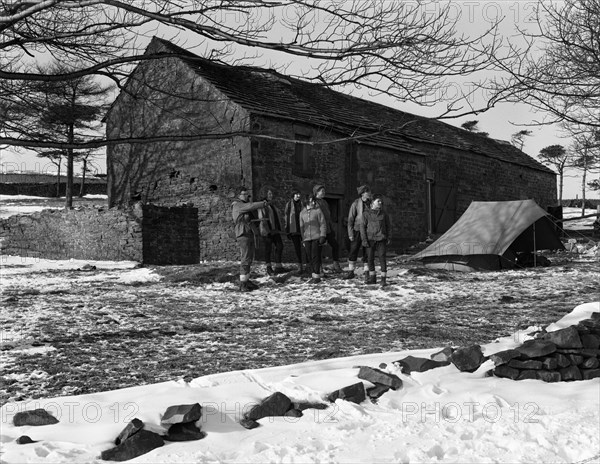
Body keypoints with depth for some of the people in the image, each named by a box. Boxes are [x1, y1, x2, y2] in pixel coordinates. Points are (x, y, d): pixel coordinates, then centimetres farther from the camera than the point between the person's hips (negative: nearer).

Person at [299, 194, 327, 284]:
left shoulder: (318, 211, 0)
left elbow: (323, 224, -2)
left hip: (317, 237, -4)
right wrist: (303, 239, 17)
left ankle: (317, 276, -5)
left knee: (315, 257, -7)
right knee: (310, 257, 3)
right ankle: (313, 275, 8)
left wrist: (322, 236, -10)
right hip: (307, 238, 4)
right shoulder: (302, 213, 14)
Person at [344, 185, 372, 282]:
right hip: (357, 230, -2)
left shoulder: (371, 203, 3)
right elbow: (350, 219, -5)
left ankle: (366, 274, 10)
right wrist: (350, 233, -10)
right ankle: (351, 272, 14)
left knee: (367, 253, 4)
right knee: (353, 252, 3)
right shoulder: (355, 204, -6)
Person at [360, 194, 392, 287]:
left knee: (382, 258, -7)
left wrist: (389, 238, 4)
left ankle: (384, 279, -5)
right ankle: (372, 278, 17)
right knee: (370, 258, 5)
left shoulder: (384, 214, 6)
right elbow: (363, 226, -1)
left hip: (381, 239, 0)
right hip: (370, 239, 0)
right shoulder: (366, 213, 0)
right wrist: (364, 239, -7)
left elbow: (388, 226, 11)